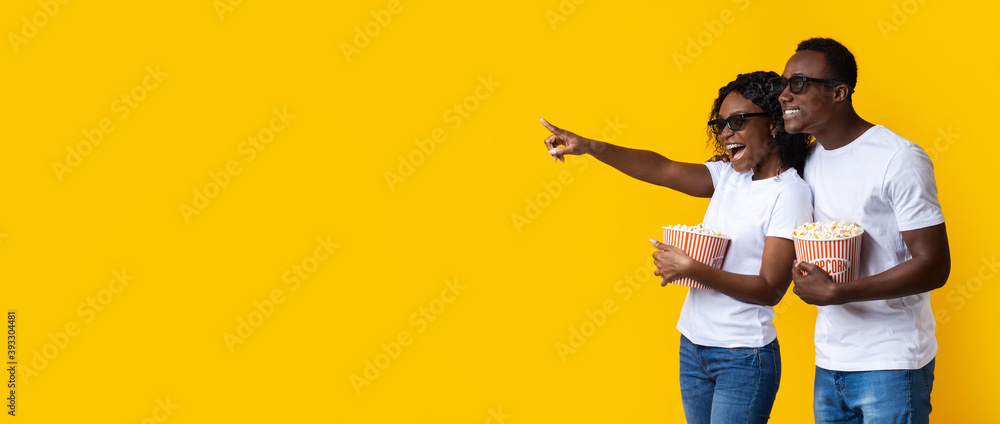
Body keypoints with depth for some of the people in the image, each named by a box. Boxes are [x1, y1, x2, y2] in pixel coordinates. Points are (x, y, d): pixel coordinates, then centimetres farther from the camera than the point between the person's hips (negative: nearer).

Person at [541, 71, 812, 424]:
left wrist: (691, 269, -25)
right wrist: (591, 147, -17)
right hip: (693, 348, 7)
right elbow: (665, 170, -5)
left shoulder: (790, 193, -14)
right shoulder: (730, 176, 8)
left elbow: (770, 289, -19)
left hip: (742, 358, -7)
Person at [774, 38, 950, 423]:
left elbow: (934, 266, -17)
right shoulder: (807, 160, 9)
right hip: (828, 362, 7)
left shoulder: (899, 159, -13)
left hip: (890, 364, -7)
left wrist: (834, 293, -21)